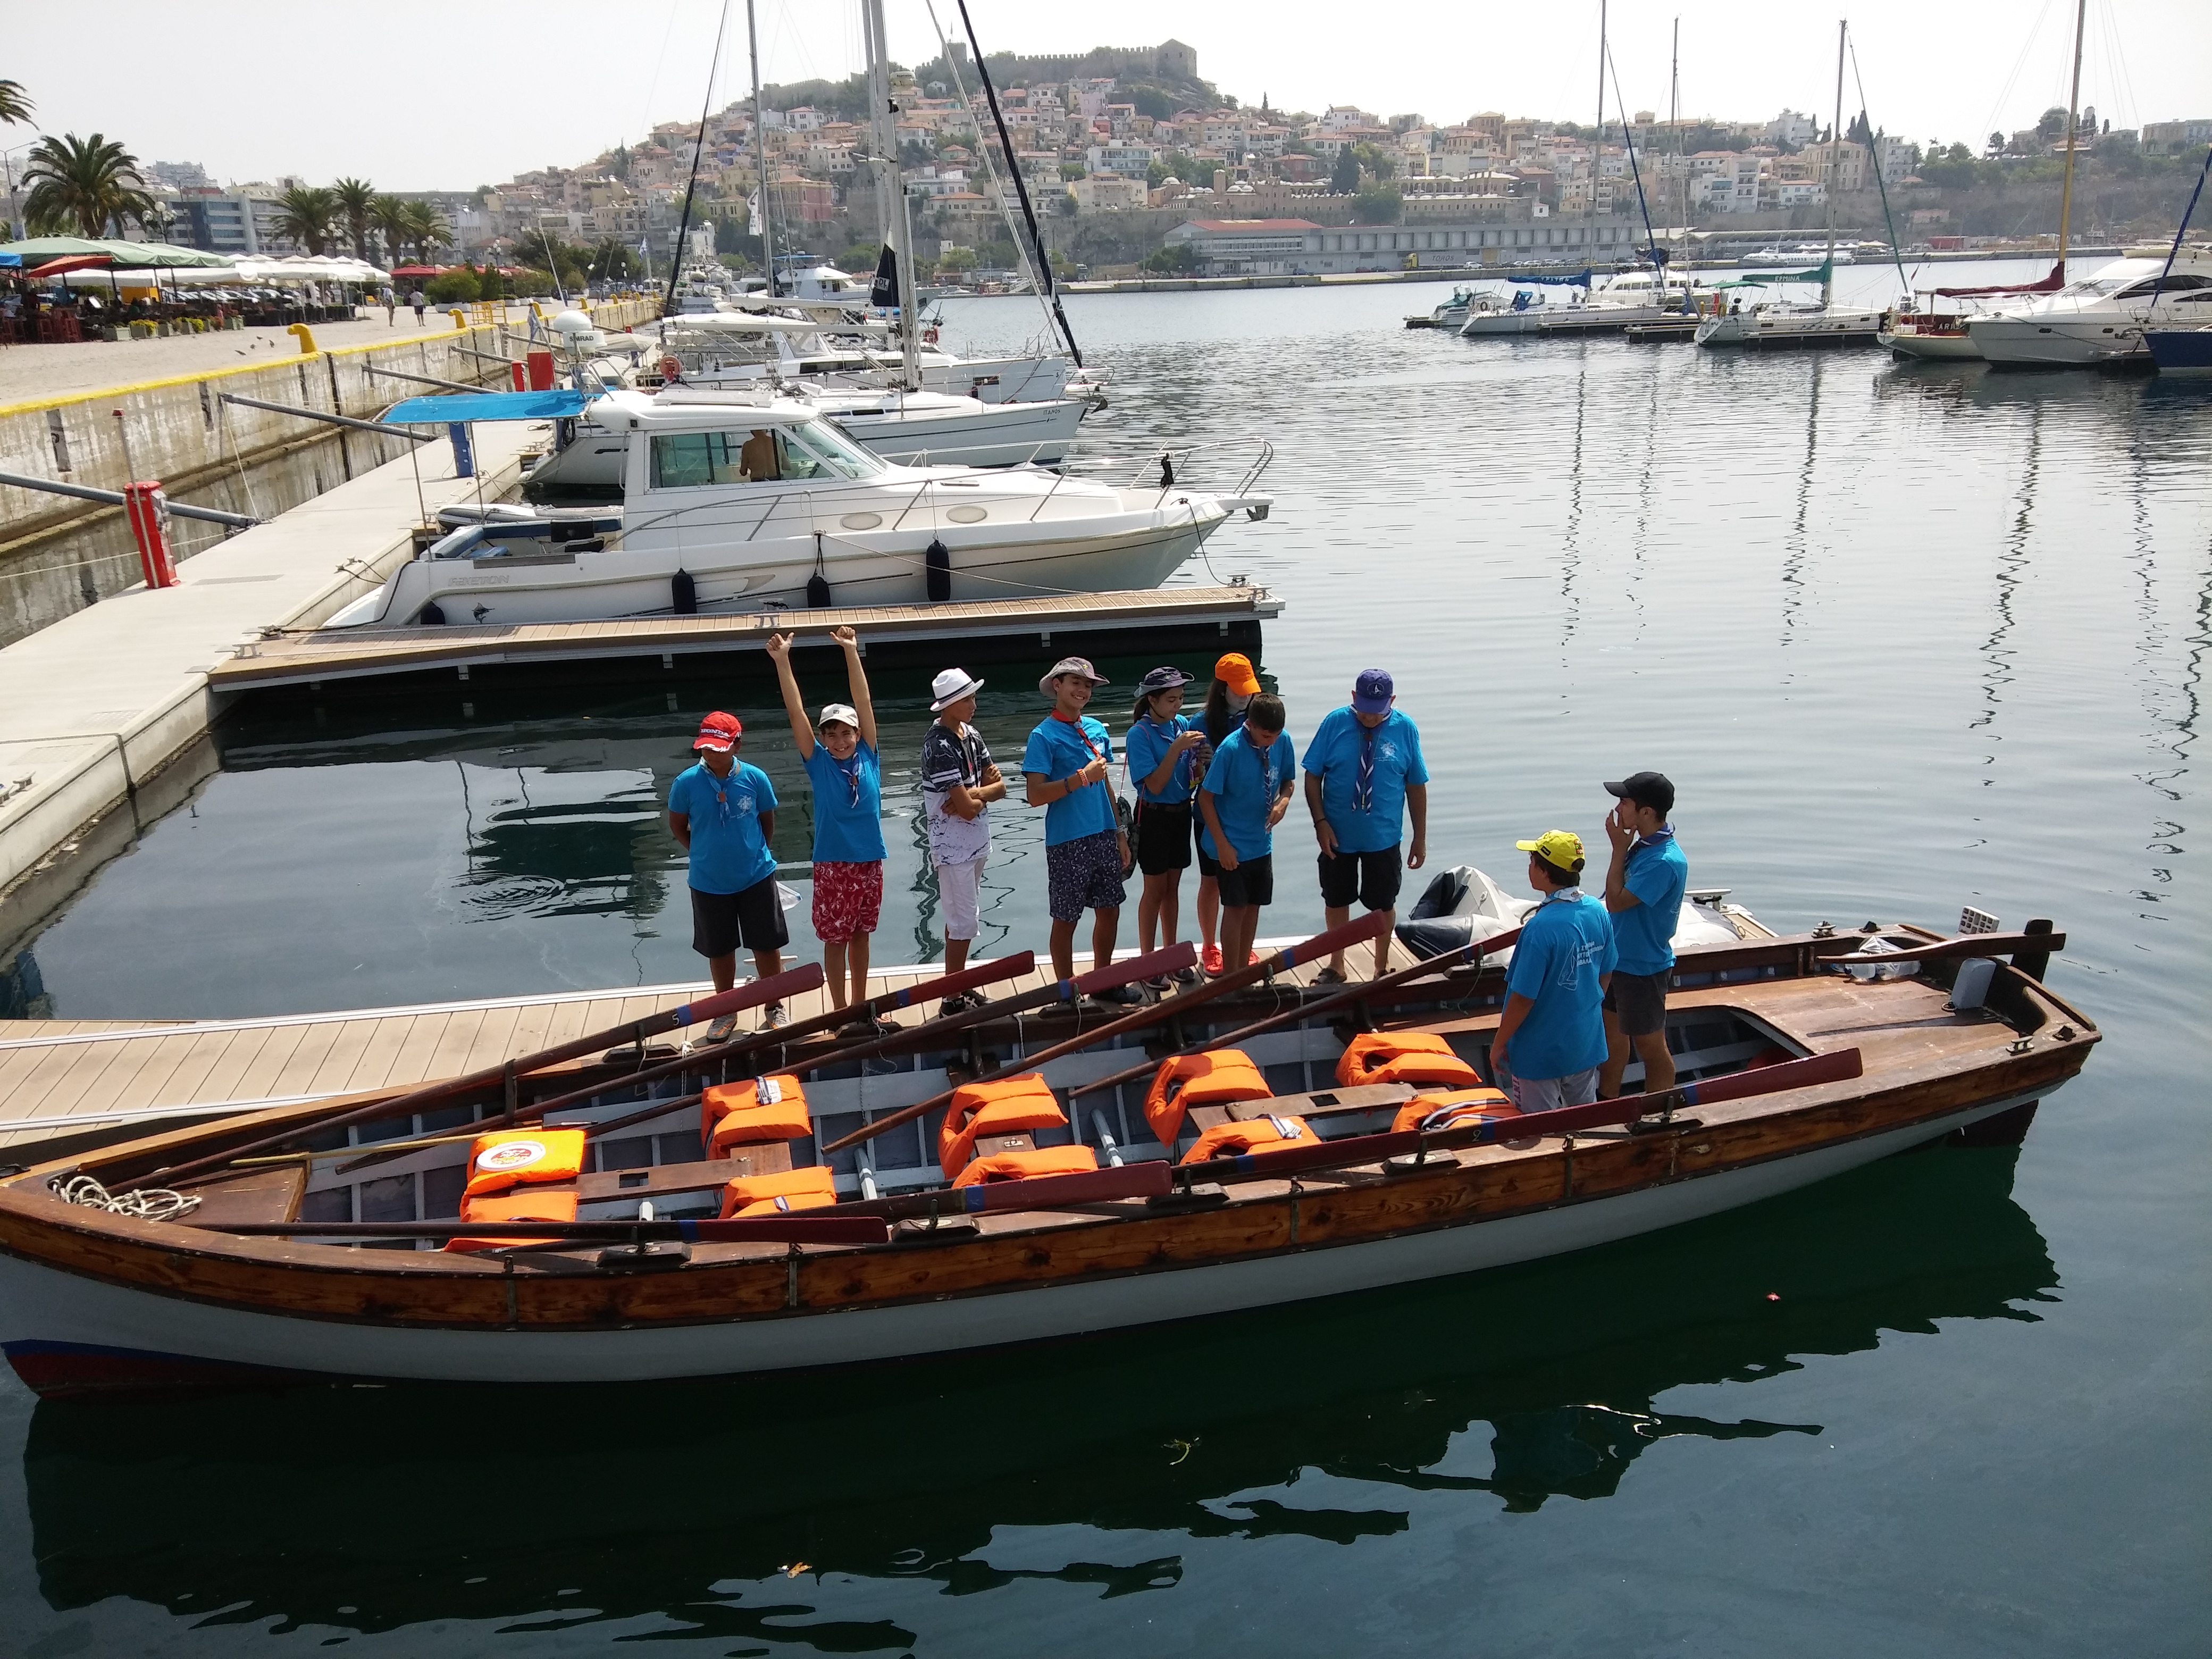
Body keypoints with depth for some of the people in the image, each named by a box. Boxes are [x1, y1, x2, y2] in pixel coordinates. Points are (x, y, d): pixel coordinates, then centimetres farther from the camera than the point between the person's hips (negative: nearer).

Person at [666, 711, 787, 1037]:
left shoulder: (755, 778, -12)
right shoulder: (686, 782, -13)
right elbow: (677, 826, 2)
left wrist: (754, 854, 6)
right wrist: (704, 855, 2)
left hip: (756, 877, 0)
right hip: (709, 882, 0)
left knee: (767, 946, 9)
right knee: (719, 950, 15)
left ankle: (774, 1009, 27)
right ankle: (726, 1012, 34)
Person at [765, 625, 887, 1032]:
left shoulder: (867, 755, -2)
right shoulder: (818, 762, -6)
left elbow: (864, 701, -5)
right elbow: (796, 712, -12)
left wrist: (851, 652, -9)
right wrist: (782, 661, -19)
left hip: (870, 860, 2)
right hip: (833, 864, -2)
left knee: (861, 936, 15)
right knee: (835, 940, 7)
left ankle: (861, 1008, 27)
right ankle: (841, 1013, 18)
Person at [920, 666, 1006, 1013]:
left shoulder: (971, 734, 6)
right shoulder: (940, 746, -22)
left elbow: (999, 787, 5)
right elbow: (967, 809, -24)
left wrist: (974, 794, -14)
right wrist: (984, 793, -4)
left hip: (975, 841, 9)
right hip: (953, 845, -9)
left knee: (963, 917, 17)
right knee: (963, 922, -4)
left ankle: (961, 987, 27)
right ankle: (952, 999, 5)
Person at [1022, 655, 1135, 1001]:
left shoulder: (1097, 729, 9)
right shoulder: (1044, 736, -11)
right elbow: (1036, 795, -17)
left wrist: (1120, 836, 15)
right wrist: (1081, 778, -23)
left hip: (1103, 837, 6)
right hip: (1067, 842, -6)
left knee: (1110, 911, 15)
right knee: (1066, 920, 5)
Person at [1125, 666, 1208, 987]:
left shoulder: (1183, 724, -1)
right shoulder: (1140, 734, -17)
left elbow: (1193, 772, 9)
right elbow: (1155, 785, -21)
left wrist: (1200, 759, -13)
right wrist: (1176, 748, -29)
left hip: (1181, 813, 5)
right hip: (1154, 816, -5)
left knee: (1172, 887, 15)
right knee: (1155, 890, 4)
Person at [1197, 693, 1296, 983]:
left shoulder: (1283, 743, -8)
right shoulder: (1231, 749, -22)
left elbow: (1288, 780, 10)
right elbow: (1205, 798, -15)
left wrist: (1283, 801, -13)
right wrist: (1222, 844, -16)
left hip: (1262, 842, 5)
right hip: (1232, 846, -5)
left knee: (1253, 906, 14)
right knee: (1235, 908, 0)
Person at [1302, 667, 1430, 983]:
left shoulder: (1405, 729, -8)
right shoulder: (1335, 723, -10)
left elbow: (1416, 787, -1)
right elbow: (1313, 776, -4)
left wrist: (1420, 837, 1)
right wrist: (1320, 821, -12)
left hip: (1384, 838, 0)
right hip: (1337, 836, 0)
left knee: (1384, 905, 13)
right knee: (1336, 901, 15)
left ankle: (1382, 968, 33)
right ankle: (1336, 966, 34)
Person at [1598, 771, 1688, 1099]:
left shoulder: (1665, 862, -29)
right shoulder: (1642, 845, 1)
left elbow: (1616, 902, -25)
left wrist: (1619, 849, -20)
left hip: (1643, 967, -10)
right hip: (1618, 956, 10)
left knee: (1650, 1046, 7)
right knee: (1611, 1031, 23)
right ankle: (1607, 1103, 40)